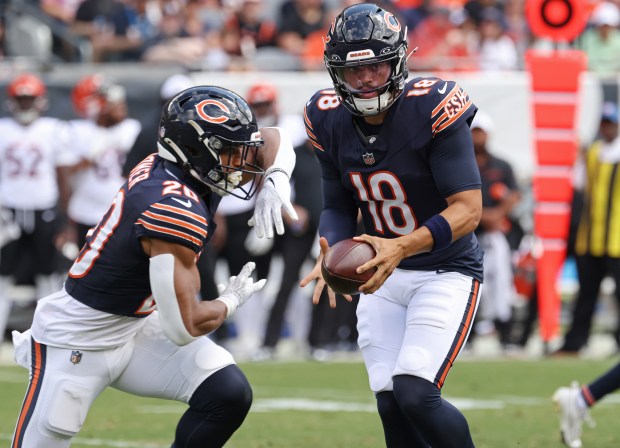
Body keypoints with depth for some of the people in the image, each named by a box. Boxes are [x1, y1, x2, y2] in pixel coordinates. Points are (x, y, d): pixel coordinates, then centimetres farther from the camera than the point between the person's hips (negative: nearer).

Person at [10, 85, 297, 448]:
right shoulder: (175, 211, -30)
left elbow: (272, 142, 13)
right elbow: (184, 327, -28)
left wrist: (275, 181, -9)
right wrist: (232, 300, -8)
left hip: (136, 327, 9)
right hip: (76, 342, -9)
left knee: (229, 396, -6)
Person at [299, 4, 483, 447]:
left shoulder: (434, 108, -21)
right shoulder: (329, 120, -4)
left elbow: (468, 209, -24)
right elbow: (339, 207, 6)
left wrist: (400, 248, -37)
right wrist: (331, 255, -16)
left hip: (447, 270, -5)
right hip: (383, 276, 5)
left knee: (414, 394, -20)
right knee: (390, 406, -2)